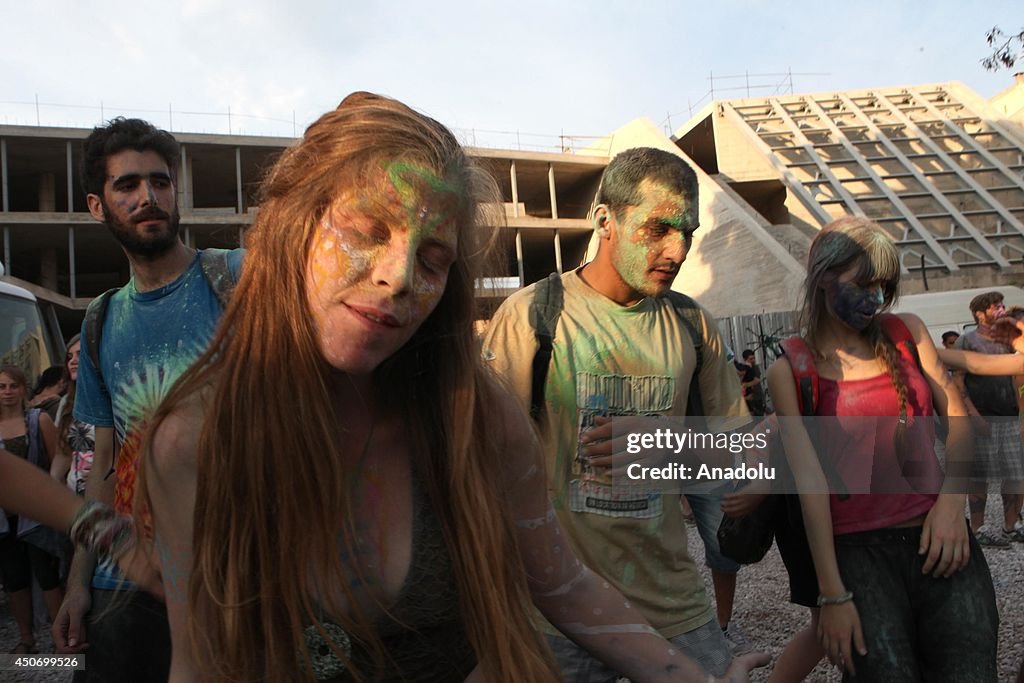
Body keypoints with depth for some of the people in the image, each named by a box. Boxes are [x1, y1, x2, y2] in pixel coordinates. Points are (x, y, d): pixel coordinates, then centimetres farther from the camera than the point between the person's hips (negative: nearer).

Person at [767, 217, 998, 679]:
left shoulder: (906, 332, 9)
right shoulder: (791, 370, -2)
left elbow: (958, 418, 12)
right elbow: (809, 480, -8)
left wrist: (952, 502, -6)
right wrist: (832, 594, -11)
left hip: (937, 536, 3)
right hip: (857, 548, -3)